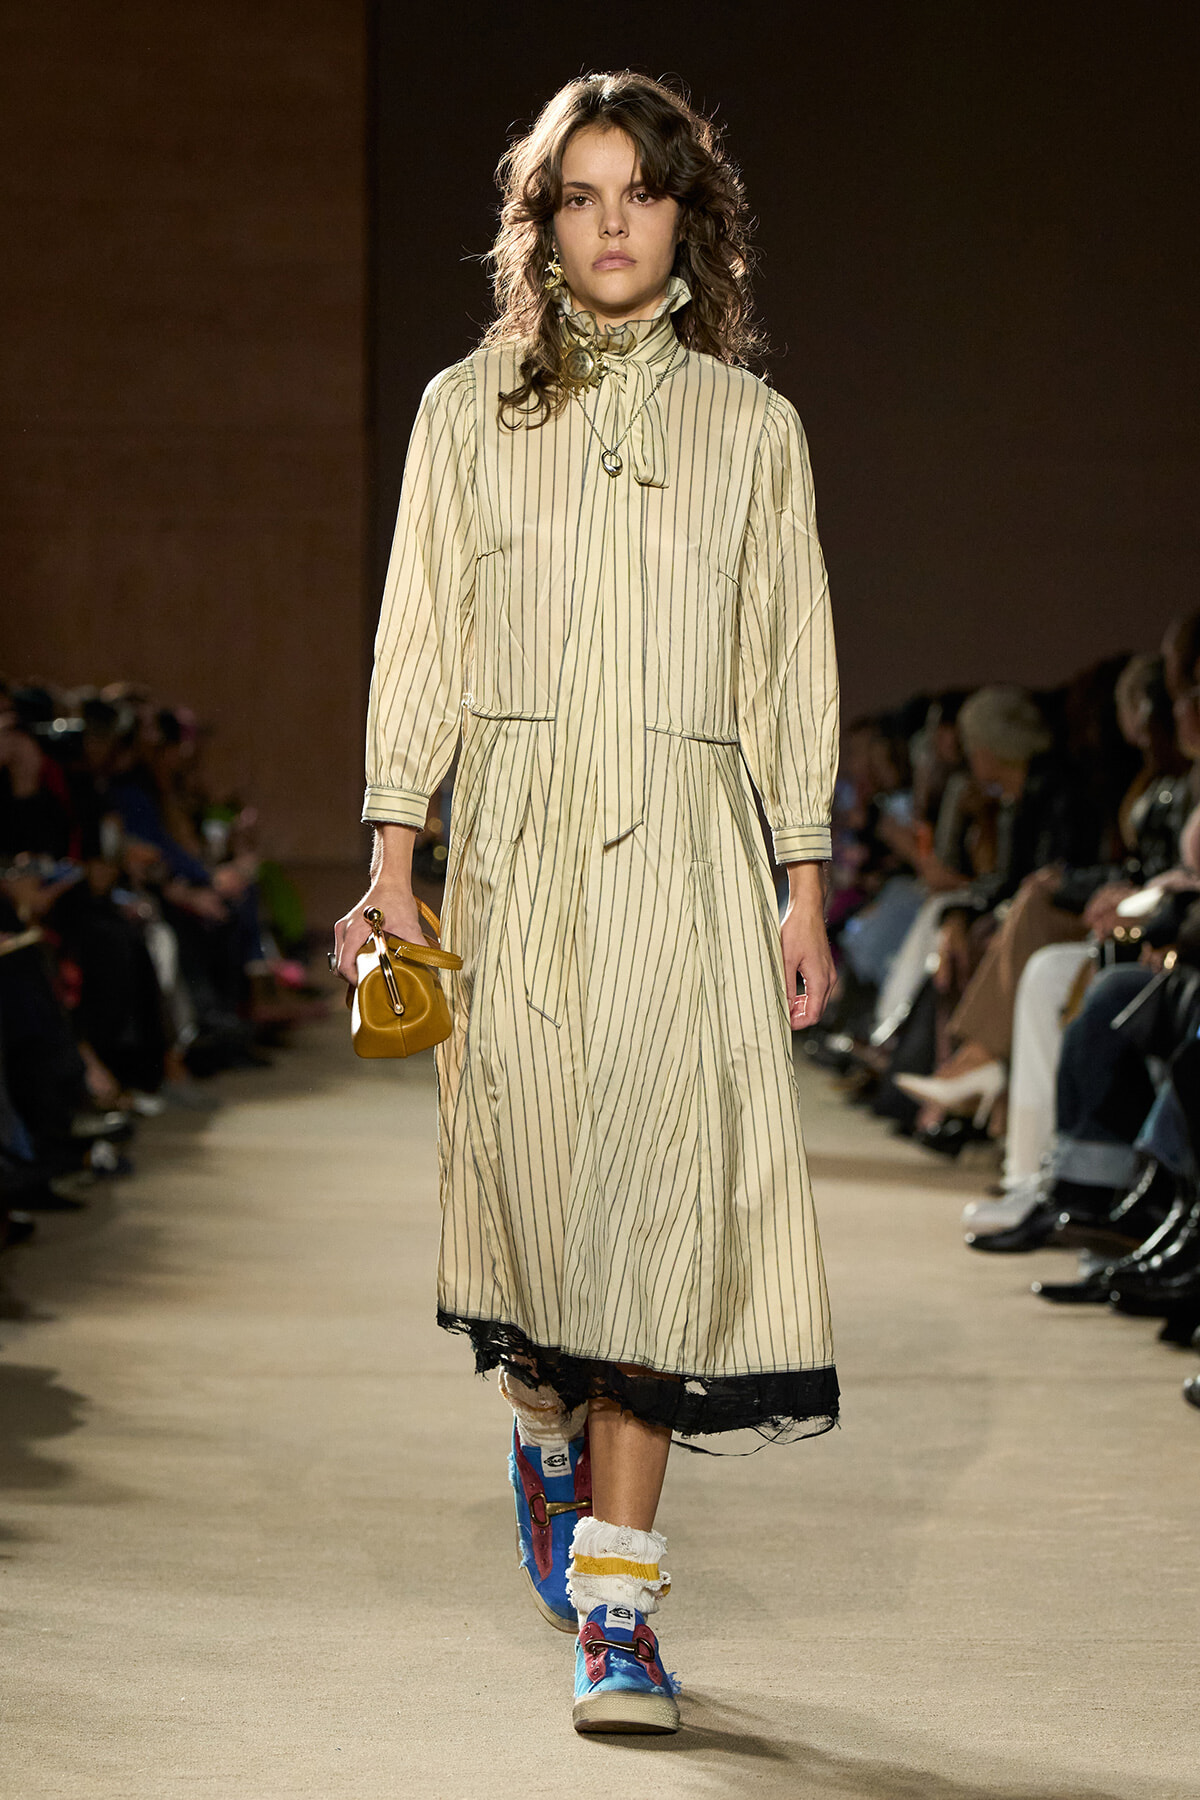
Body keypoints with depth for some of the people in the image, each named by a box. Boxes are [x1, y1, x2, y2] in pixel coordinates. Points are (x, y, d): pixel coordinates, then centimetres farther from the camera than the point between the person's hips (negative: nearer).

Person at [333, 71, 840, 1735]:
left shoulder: (752, 428, 9)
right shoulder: (468, 410, 9)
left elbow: (792, 675, 9)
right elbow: (420, 645, 8)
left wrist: (804, 894, 4)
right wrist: (392, 863, 0)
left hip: (685, 850, -1)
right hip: (516, 846, 1)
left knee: (655, 1205, -9)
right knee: (533, 1184, 4)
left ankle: (615, 1609, -7)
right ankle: (549, 1431, 38)